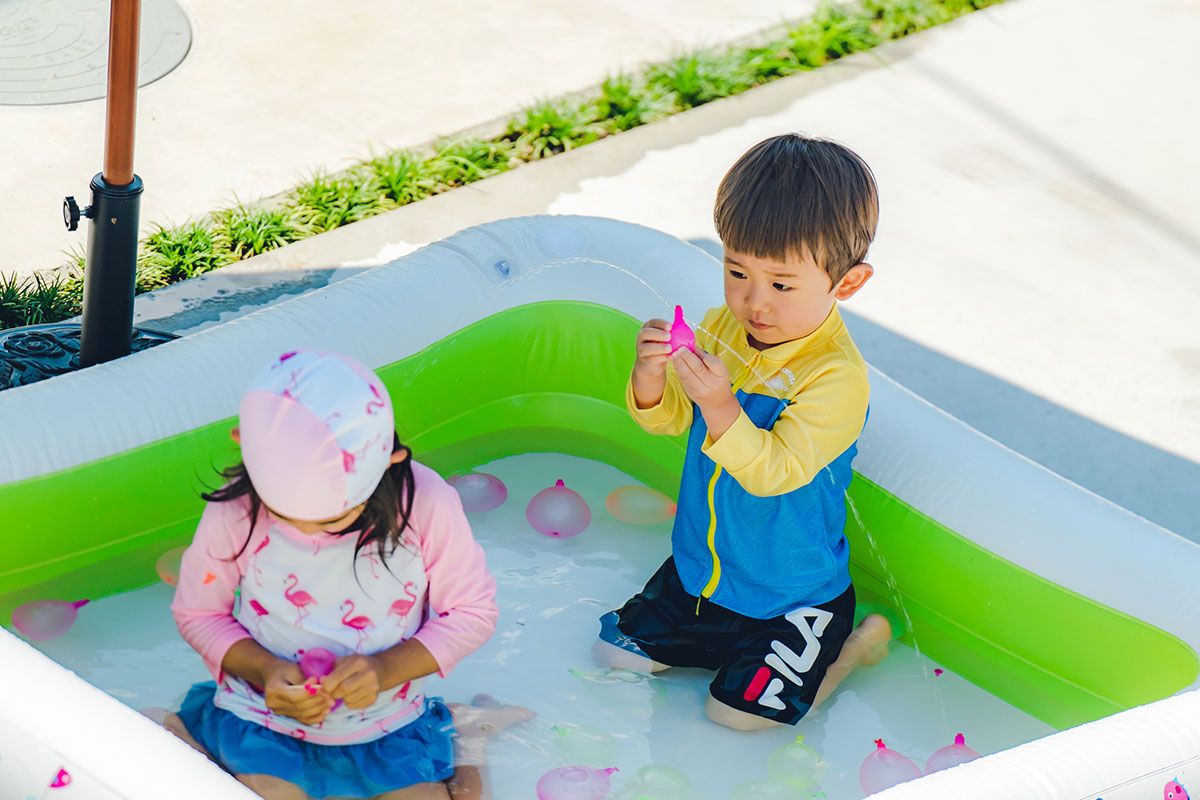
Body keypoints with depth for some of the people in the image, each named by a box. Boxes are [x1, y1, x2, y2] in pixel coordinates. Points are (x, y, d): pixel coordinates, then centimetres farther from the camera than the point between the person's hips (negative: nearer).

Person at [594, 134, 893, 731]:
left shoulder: (836, 375, -28)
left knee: (734, 713, -8)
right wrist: (650, 380, -22)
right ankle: (724, 636, 30)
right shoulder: (721, 327, -6)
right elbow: (670, 419, 1)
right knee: (617, 653, 10)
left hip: (791, 594, -7)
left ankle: (852, 645, 14)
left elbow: (773, 473, -32)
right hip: (699, 569, 7)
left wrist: (721, 407, -47)